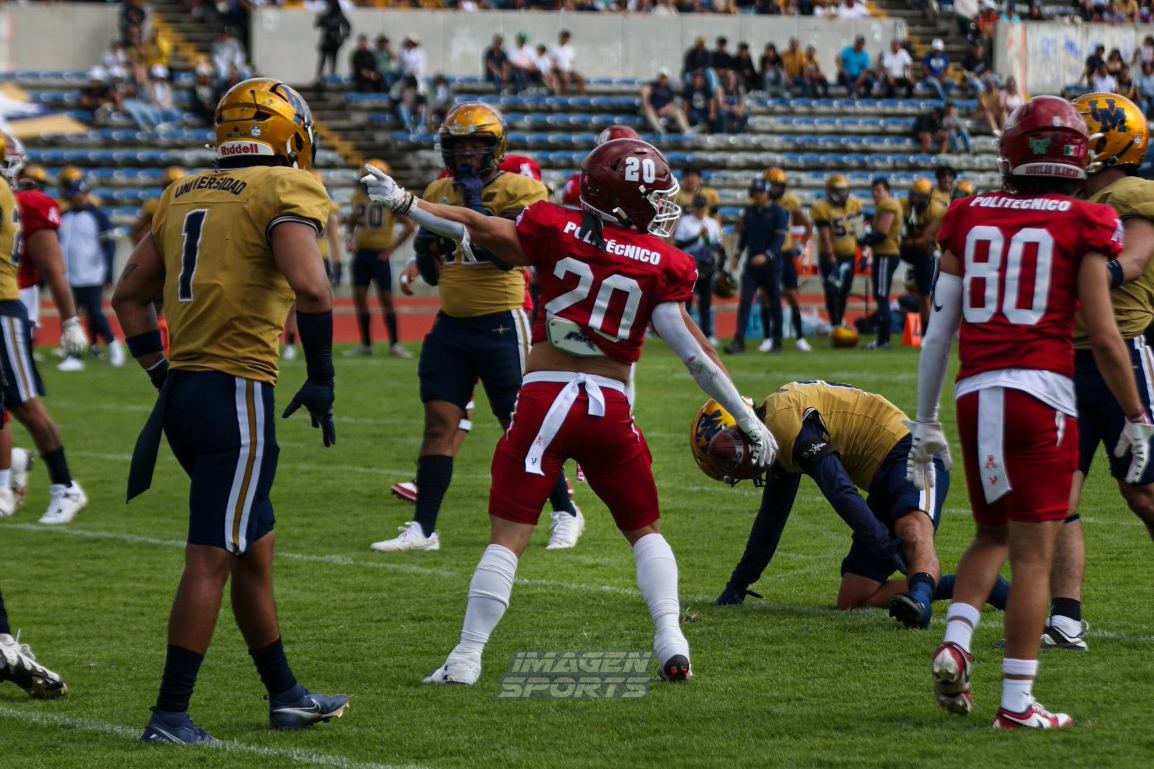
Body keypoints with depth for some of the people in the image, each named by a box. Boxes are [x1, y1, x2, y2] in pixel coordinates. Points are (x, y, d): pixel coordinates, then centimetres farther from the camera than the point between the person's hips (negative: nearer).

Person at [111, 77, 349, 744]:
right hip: (237, 393, -8)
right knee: (212, 559, -5)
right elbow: (312, 288, -22)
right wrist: (321, 380, -10)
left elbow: (129, 295, 21)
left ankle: (286, 695, 27)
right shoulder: (286, 193, -7)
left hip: (183, 390, 8)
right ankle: (171, 715, -5)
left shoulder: (184, 195, 16)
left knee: (257, 548, 18)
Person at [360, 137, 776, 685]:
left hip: (544, 398, 0)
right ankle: (671, 642, 3)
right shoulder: (662, 263, -1)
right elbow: (694, 352, -4)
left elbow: (478, 229, 7)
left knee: (508, 535, 3)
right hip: (610, 406, 0)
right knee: (645, 531, 18)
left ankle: (467, 656, -1)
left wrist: (404, 202, 18)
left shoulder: (556, 230, 1)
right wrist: (747, 418, 0)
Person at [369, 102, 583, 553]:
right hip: (450, 325, 5)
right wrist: (425, 247, -3)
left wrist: (477, 205, -21)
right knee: (439, 422, -1)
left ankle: (566, 515, 16)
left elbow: (508, 254, -21)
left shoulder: (518, 191, -7)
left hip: (500, 325, -5)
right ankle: (423, 529, 0)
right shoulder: (439, 193, 11)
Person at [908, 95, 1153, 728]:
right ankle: (1017, 701, 1)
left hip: (976, 394, 4)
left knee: (994, 535, 22)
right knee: (1033, 554, 1)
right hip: (1040, 392, -4)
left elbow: (938, 331, 10)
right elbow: (1103, 336, -4)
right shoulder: (1082, 225, -2)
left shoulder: (970, 219, 9)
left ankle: (955, 643, 1)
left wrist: (925, 423, 19)